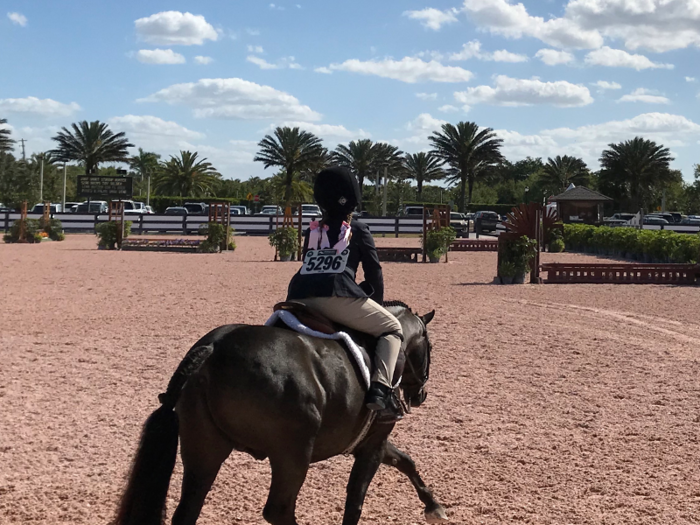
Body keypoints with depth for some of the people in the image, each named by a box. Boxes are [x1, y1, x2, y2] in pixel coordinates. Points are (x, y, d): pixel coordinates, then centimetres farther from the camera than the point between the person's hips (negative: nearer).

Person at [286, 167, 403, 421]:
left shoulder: (311, 232, 29)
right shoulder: (358, 230, 17)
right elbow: (374, 273, 18)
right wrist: (377, 303, 34)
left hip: (299, 299, 4)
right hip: (338, 297, -4)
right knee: (392, 328, 12)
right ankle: (380, 389, -9)